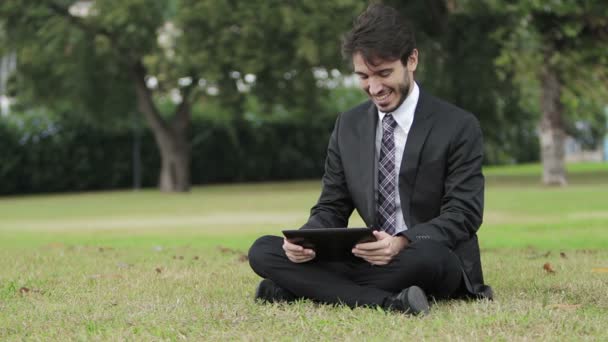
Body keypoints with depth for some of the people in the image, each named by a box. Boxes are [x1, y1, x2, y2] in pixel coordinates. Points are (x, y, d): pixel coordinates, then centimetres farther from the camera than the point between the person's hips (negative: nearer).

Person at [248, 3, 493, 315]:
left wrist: (402, 243, -30)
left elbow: (463, 214, -11)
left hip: (437, 263, -5)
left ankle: (296, 288, -26)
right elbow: (331, 208, 10)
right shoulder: (347, 127, 10)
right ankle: (386, 301, -32)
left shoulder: (459, 127, -5)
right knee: (263, 251, -14)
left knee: (426, 254, -42)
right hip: (373, 262, 5)